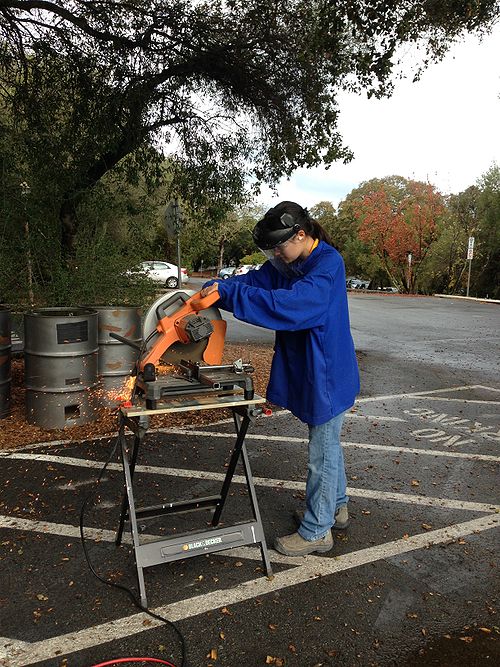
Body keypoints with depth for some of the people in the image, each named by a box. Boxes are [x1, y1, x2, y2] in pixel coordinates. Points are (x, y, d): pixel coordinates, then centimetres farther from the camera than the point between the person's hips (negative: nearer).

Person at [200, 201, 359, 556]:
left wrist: (228, 293, -34)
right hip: (310, 369, 9)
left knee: (322, 453, 4)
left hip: (328, 373, -9)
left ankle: (316, 531, 20)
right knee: (328, 444, 23)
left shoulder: (328, 264, -23)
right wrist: (214, 288, -19)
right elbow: (254, 280, -1)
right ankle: (336, 507, 43)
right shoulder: (290, 263, 4)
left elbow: (289, 304, -34)